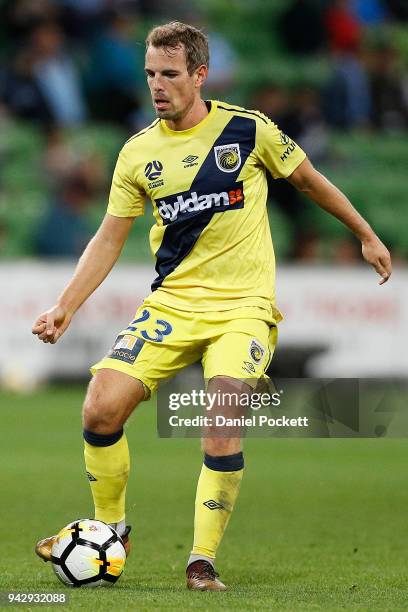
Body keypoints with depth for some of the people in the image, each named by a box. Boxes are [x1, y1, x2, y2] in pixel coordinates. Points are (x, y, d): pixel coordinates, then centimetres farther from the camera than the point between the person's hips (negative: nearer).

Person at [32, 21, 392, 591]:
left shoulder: (249, 129, -4)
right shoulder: (139, 152, 3)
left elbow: (309, 180, 12)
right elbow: (109, 238, 9)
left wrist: (367, 236, 20)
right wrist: (65, 307, -2)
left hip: (242, 306, -3)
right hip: (170, 304, 3)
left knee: (221, 425, -24)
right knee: (101, 410, -13)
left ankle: (203, 560, -11)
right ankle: (110, 530, 11)